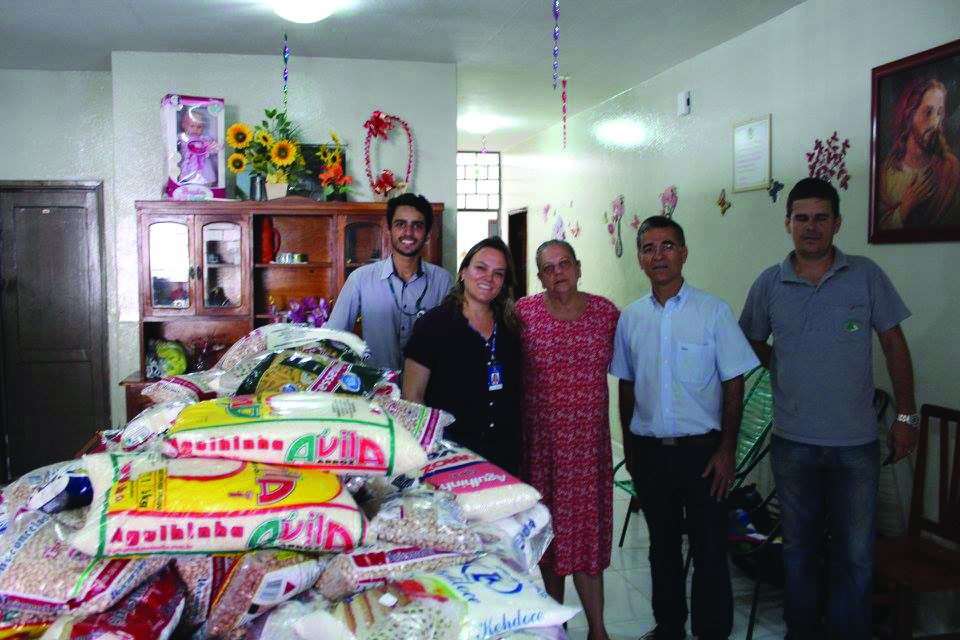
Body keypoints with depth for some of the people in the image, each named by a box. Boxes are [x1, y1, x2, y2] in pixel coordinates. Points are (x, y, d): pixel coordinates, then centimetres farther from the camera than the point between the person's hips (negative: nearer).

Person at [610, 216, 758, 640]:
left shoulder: (714, 311, -5)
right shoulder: (631, 317, 5)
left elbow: (734, 385, -5)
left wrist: (726, 449, -10)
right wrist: (628, 445, 10)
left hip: (701, 449, -3)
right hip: (649, 450, 4)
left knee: (709, 549, 3)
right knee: (662, 545, 17)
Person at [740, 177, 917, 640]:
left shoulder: (866, 275, -2)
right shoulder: (769, 284, 0)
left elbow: (894, 345, 2)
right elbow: (752, 342, 15)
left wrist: (905, 416, 0)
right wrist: (785, 367, 1)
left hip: (856, 443, -1)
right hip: (793, 441, 1)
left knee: (855, 554, 6)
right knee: (798, 547, 15)